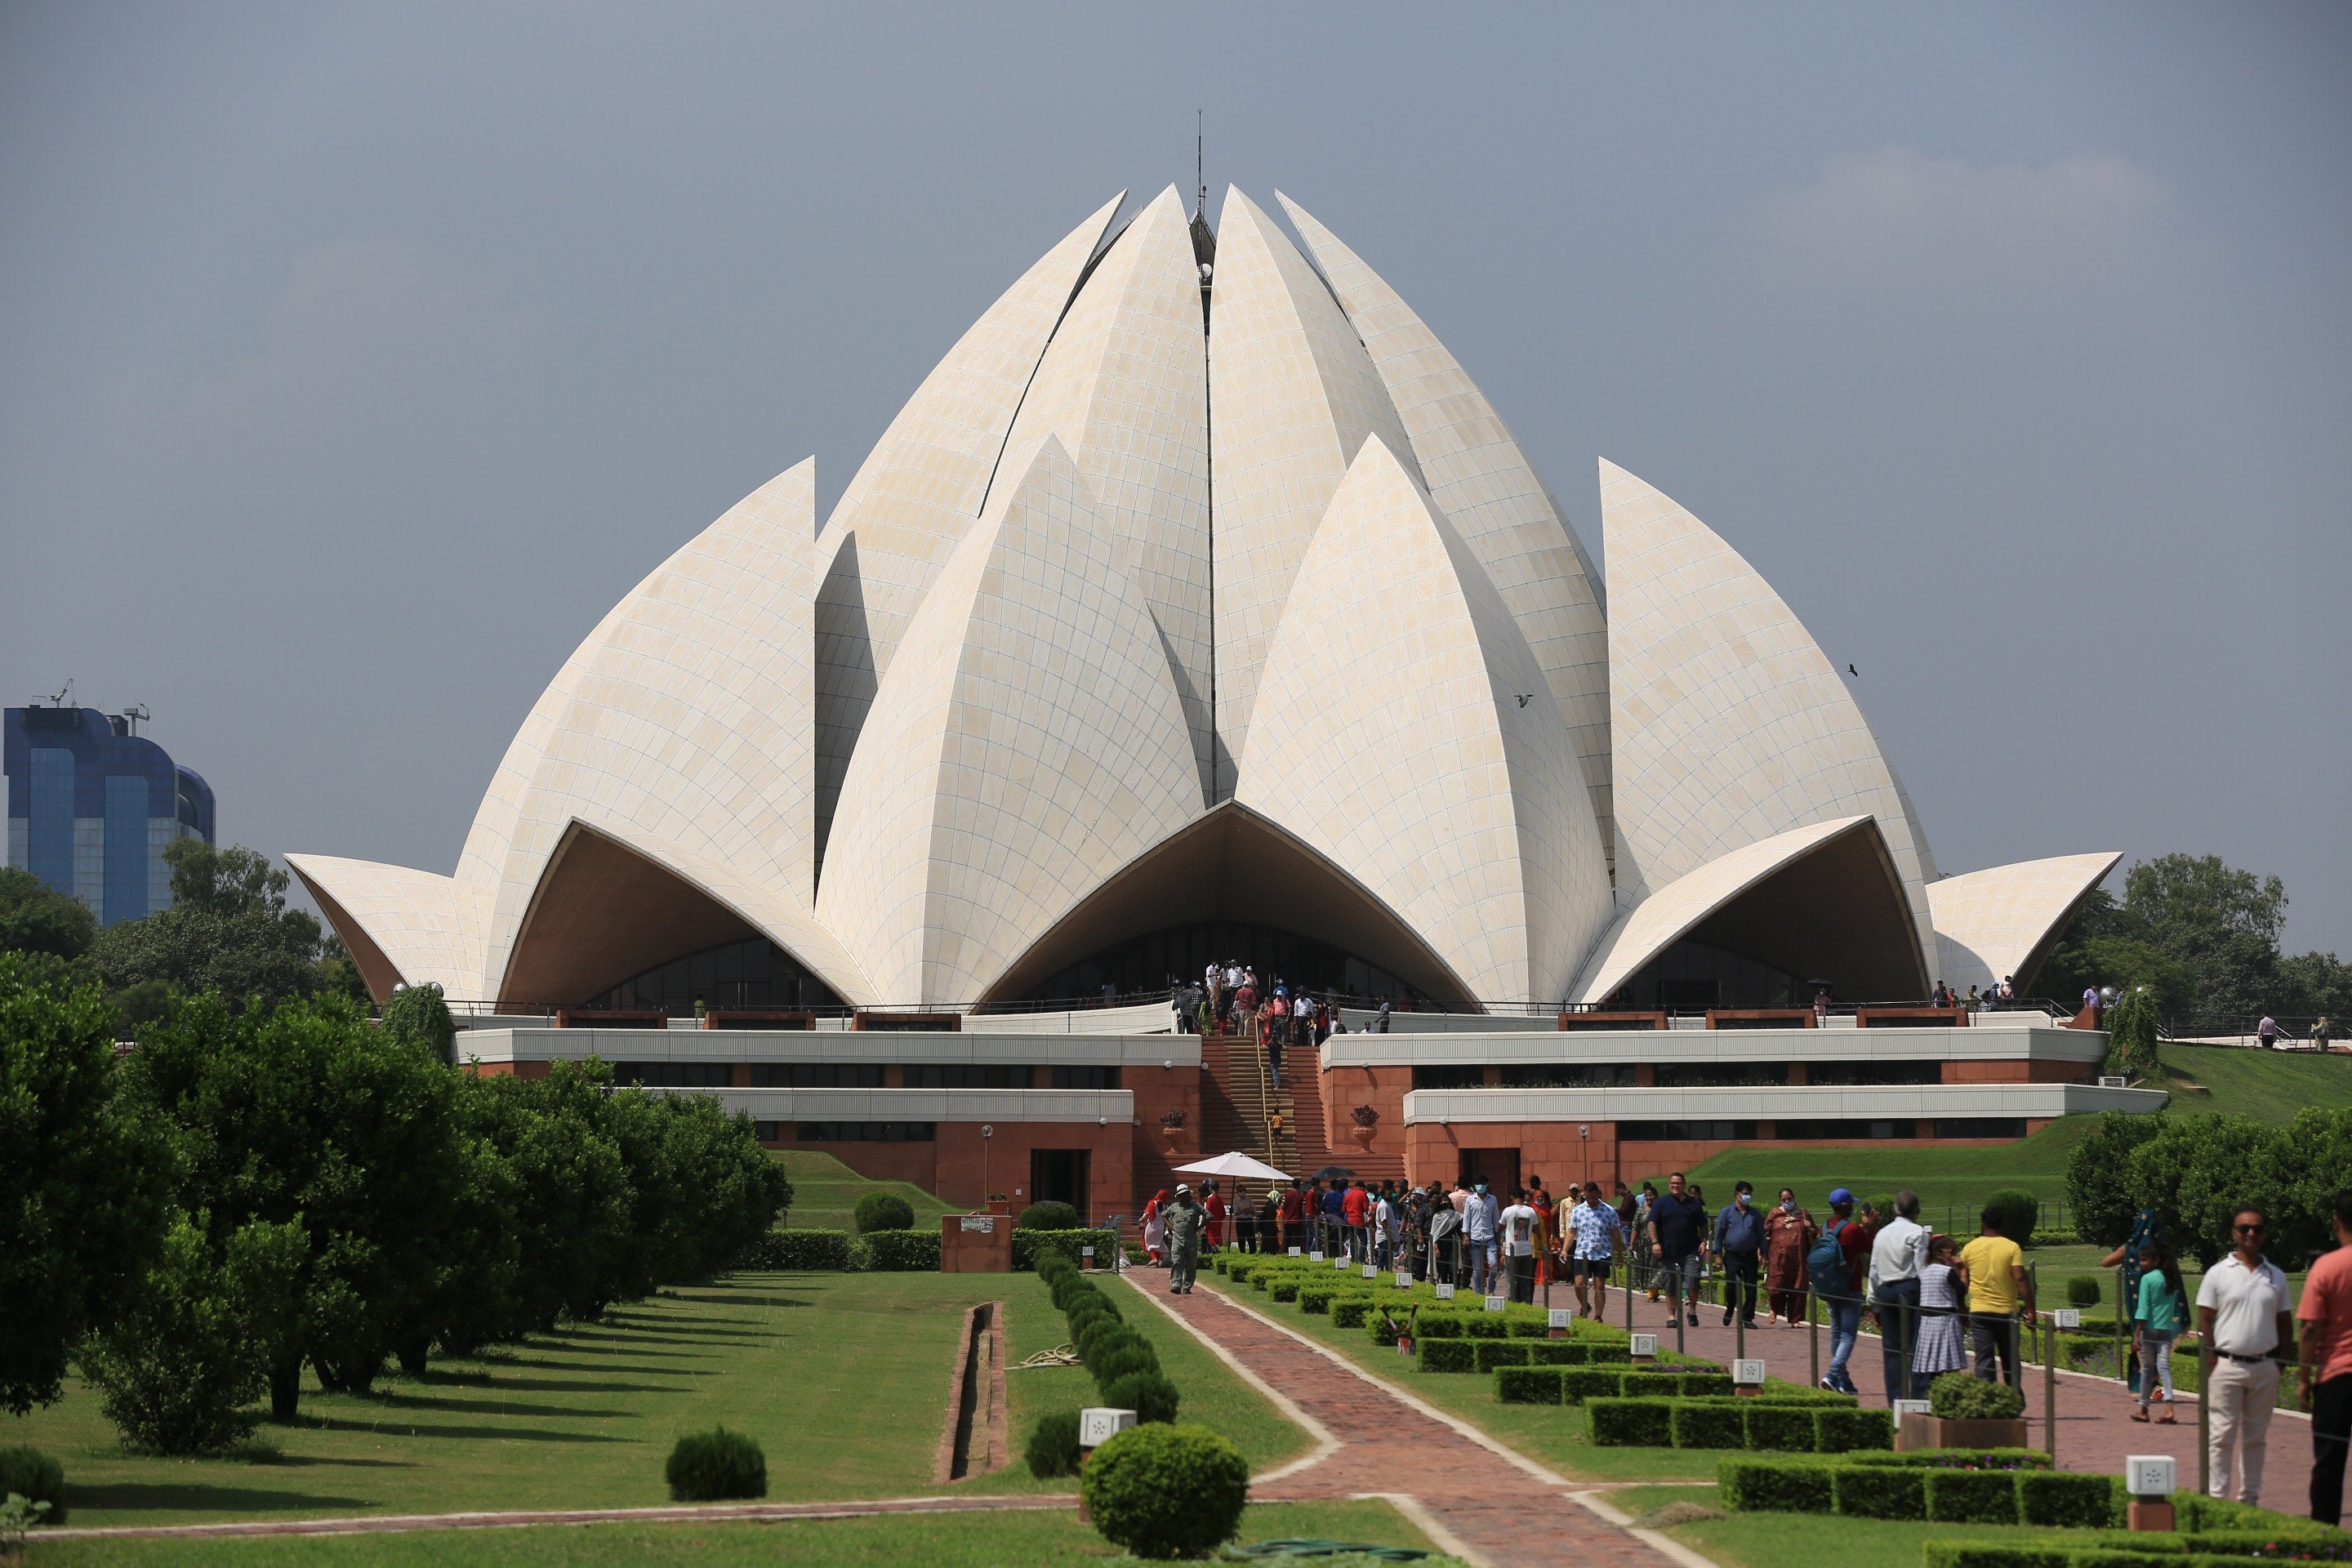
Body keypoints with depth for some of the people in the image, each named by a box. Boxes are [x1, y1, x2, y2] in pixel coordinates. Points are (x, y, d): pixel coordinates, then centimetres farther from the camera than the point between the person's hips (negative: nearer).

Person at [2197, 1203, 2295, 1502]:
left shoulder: (2276, 1276, 10)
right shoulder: (2218, 1274, 0)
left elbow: (2285, 1323, 15)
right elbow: (2204, 1320, -1)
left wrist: (2279, 1360, 4)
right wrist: (2213, 1361, -9)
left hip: (2264, 1368, 4)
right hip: (2228, 1365, -4)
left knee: (2256, 1437, 9)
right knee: (2222, 1435, -4)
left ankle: (2249, 1498, 15)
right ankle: (2217, 1497, -2)